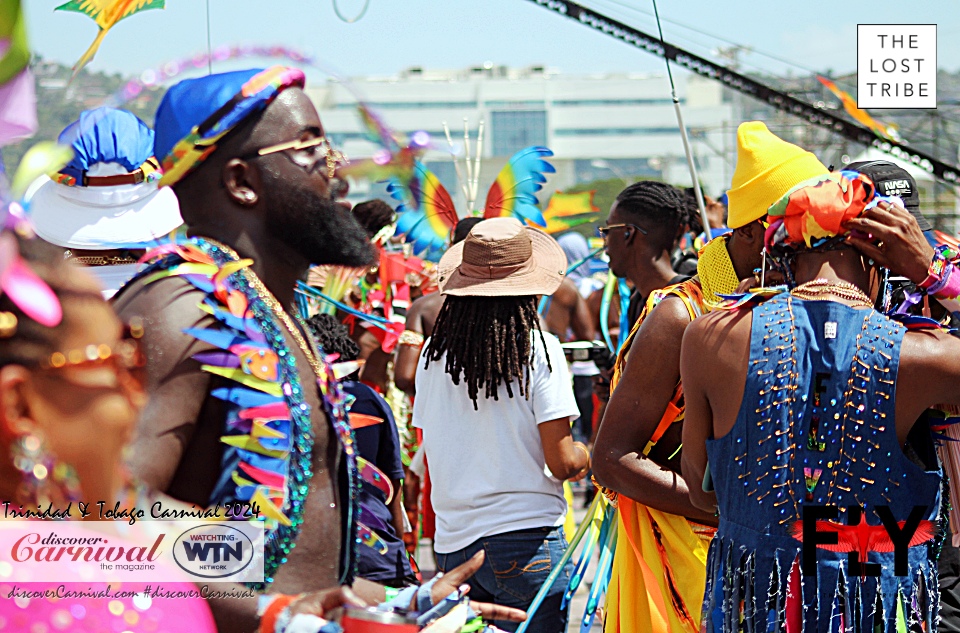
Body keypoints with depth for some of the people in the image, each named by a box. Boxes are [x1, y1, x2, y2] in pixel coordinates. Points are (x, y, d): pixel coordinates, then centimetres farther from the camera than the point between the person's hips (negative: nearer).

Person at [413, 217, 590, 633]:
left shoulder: (434, 352, 4)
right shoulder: (538, 349, -8)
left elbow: (432, 450, 11)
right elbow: (562, 464, -10)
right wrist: (583, 456, 12)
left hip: (452, 543, 4)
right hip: (526, 539, -4)